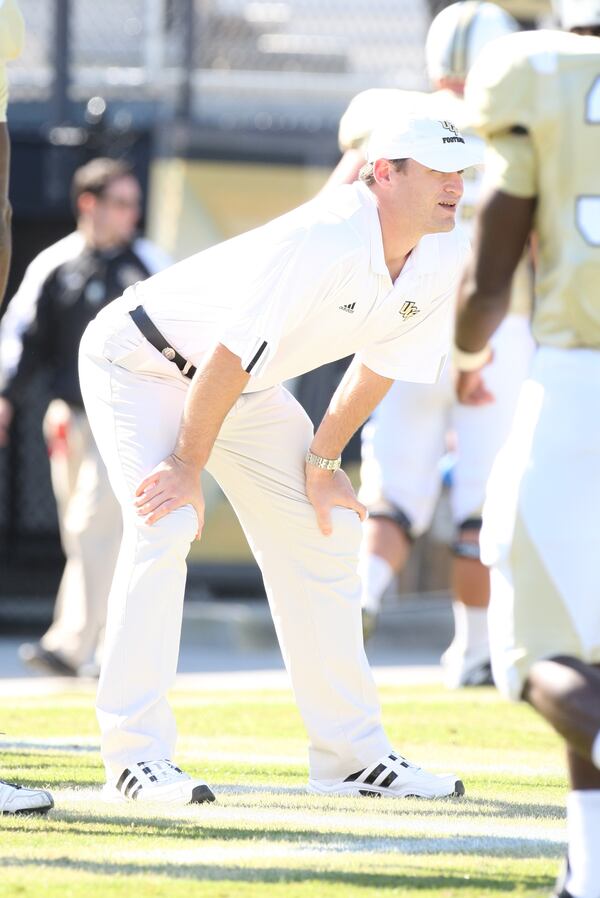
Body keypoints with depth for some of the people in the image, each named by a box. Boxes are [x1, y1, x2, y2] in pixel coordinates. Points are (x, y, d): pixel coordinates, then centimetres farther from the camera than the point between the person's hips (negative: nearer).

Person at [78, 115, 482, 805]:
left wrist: (320, 463, 2)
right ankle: (135, 760, -23)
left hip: (247, 386, 8)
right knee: (165, 522, -25)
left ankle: (349, 755, 12)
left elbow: (380, 363, 3)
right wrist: (188, 466, -25)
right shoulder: (323, 238, -35)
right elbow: (229, 355, -31)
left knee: (328, 530, 5)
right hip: (141, 359, -8)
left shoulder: (445, 262, -11)